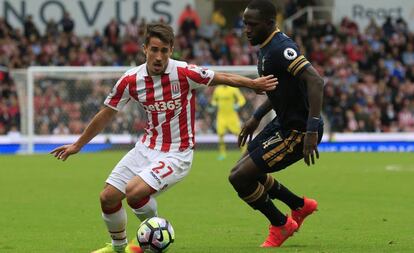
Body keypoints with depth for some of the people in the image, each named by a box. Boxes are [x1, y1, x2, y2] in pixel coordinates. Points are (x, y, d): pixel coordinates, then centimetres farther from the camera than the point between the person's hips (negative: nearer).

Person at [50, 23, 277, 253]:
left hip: (177, 154, -5)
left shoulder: (185, 73, -18)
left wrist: (254, 83, -11)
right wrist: (77, 145, 14)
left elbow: (223, 78, -3)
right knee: (108, 197, 1)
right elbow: (107, 114, 8)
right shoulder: (131, 80, -5)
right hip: (147, 148, 5)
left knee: (134, 191, -25)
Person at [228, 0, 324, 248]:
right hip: (283, 123, 10)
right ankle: (300, 206, 33)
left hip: (298, 132, -10)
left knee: (239, 178, -10)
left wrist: (312, 130, -39)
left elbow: (315, 81, -35)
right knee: (243, 171, 19)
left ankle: (281, 225, 12)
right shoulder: (266, 47, 7)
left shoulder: (281, 49, -25)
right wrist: (257, 117, 23)